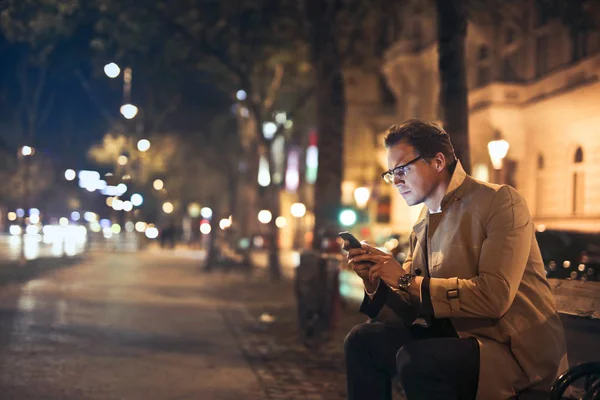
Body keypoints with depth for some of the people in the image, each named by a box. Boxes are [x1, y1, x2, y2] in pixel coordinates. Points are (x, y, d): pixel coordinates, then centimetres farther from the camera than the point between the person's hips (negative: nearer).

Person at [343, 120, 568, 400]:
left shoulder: (500, 201, -11)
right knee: (362, 340, -5)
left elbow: (494, 296, -22)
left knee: (415, 359, -29)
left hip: (516, 348, -7)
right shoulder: (422, 228, 11)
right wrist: (374, 280, -8)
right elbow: (410, 311, 12)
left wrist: (408, 280, -18)